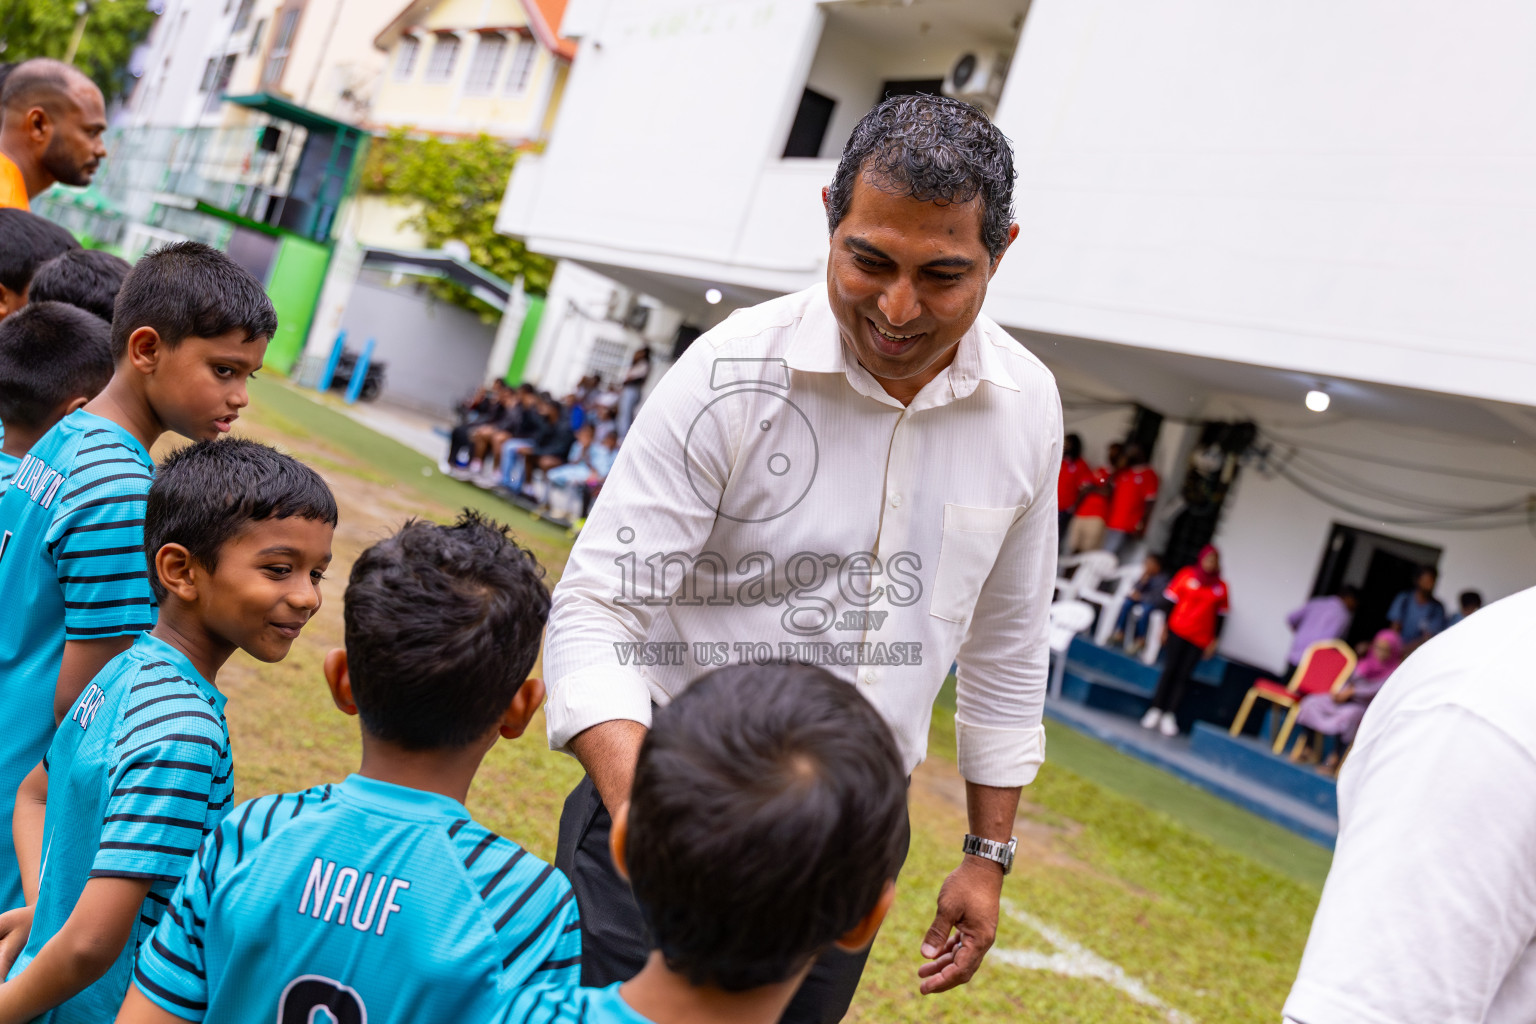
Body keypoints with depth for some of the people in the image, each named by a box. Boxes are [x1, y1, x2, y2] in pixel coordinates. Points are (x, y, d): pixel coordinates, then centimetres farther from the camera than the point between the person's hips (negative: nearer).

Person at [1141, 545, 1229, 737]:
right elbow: (1170, 599, 3)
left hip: (1200, 639, 1)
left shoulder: (1221, 586, 6)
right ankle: (1155, 711, 5)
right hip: (1177, 631, -1)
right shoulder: (1186, 575, 2)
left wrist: (1214, 640, 6)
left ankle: (1170, 716, 0)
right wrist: (1164, 626, -2)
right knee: (1170, 669, -2)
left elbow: (1220, 615, 9)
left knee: (1184, 676, -1)